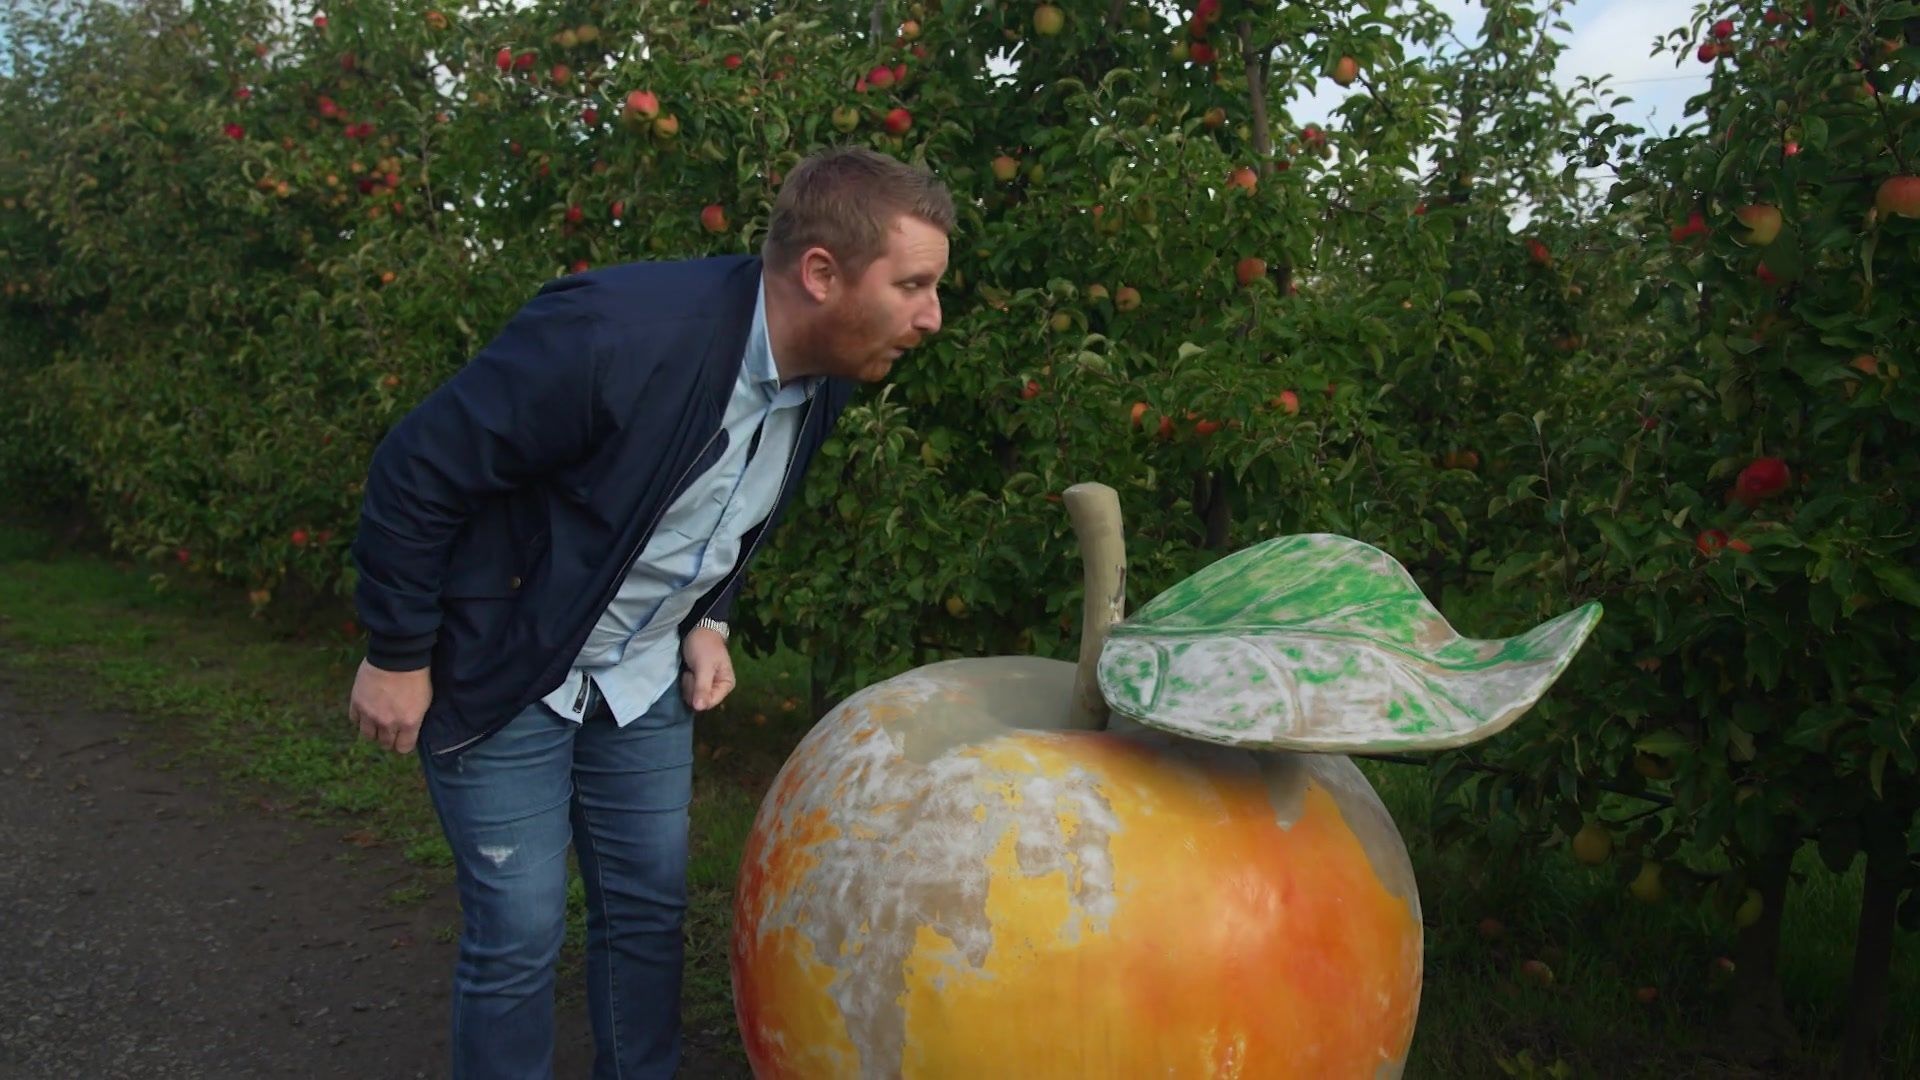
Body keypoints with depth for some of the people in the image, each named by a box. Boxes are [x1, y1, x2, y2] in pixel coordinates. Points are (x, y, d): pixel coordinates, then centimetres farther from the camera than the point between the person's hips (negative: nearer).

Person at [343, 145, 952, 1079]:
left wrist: (707, 622, 4)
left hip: (645, 681, 6)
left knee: (650, 909, 13)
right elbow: (415, 472, -22)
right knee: (519, 936, 1)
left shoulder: (823, 377, -8)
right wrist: (397, 656, -14)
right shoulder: (619, 335, -32)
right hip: (503, 678, -6)